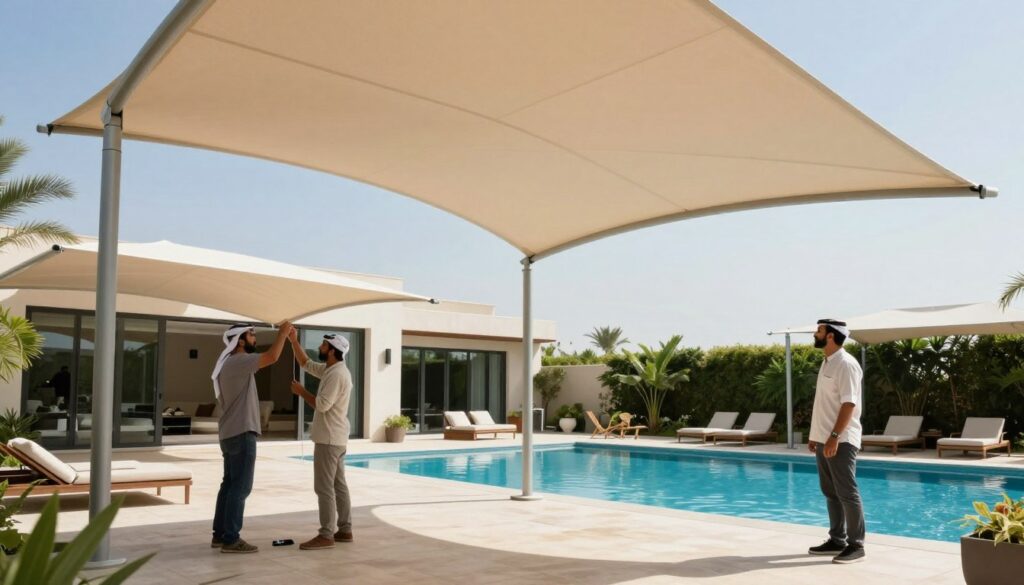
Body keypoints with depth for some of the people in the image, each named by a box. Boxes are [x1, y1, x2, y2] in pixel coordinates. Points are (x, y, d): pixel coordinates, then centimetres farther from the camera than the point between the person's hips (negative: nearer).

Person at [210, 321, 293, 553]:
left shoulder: (230, 363, 17)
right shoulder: (238, 362, -17)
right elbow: (272, 357, -24)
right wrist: (283, 332, -14)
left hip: (230, 433, 11)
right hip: (241, 433, -11)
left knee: (229, 484, 14)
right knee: (241, 487, -7)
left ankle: (220, 535, 19)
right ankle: (231, 539, -4)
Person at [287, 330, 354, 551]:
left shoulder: (337, 374, -19)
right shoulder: (331, 370, 13)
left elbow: (322, 404, -24)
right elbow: (305, 363, 22)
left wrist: (301, 391, -11)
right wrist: (293, 341, 13)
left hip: (329, 439, -10)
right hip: (335, 438, 10)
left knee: (324, 487, -7)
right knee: (338, 485, 13)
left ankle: (326, 536, -4)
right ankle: (345, 530, 18)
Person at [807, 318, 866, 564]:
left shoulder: (846, 364, -14)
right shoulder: (826, 363, 15)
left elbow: (849, 404, -21)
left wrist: (834, 437, -25)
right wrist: (815, 434, 20)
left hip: (841, 440, -10)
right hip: (824, 439, 10)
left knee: (847, 493, -4)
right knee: (831, 492, 13)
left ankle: (856, 545, 3)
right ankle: (837, 540, 22)